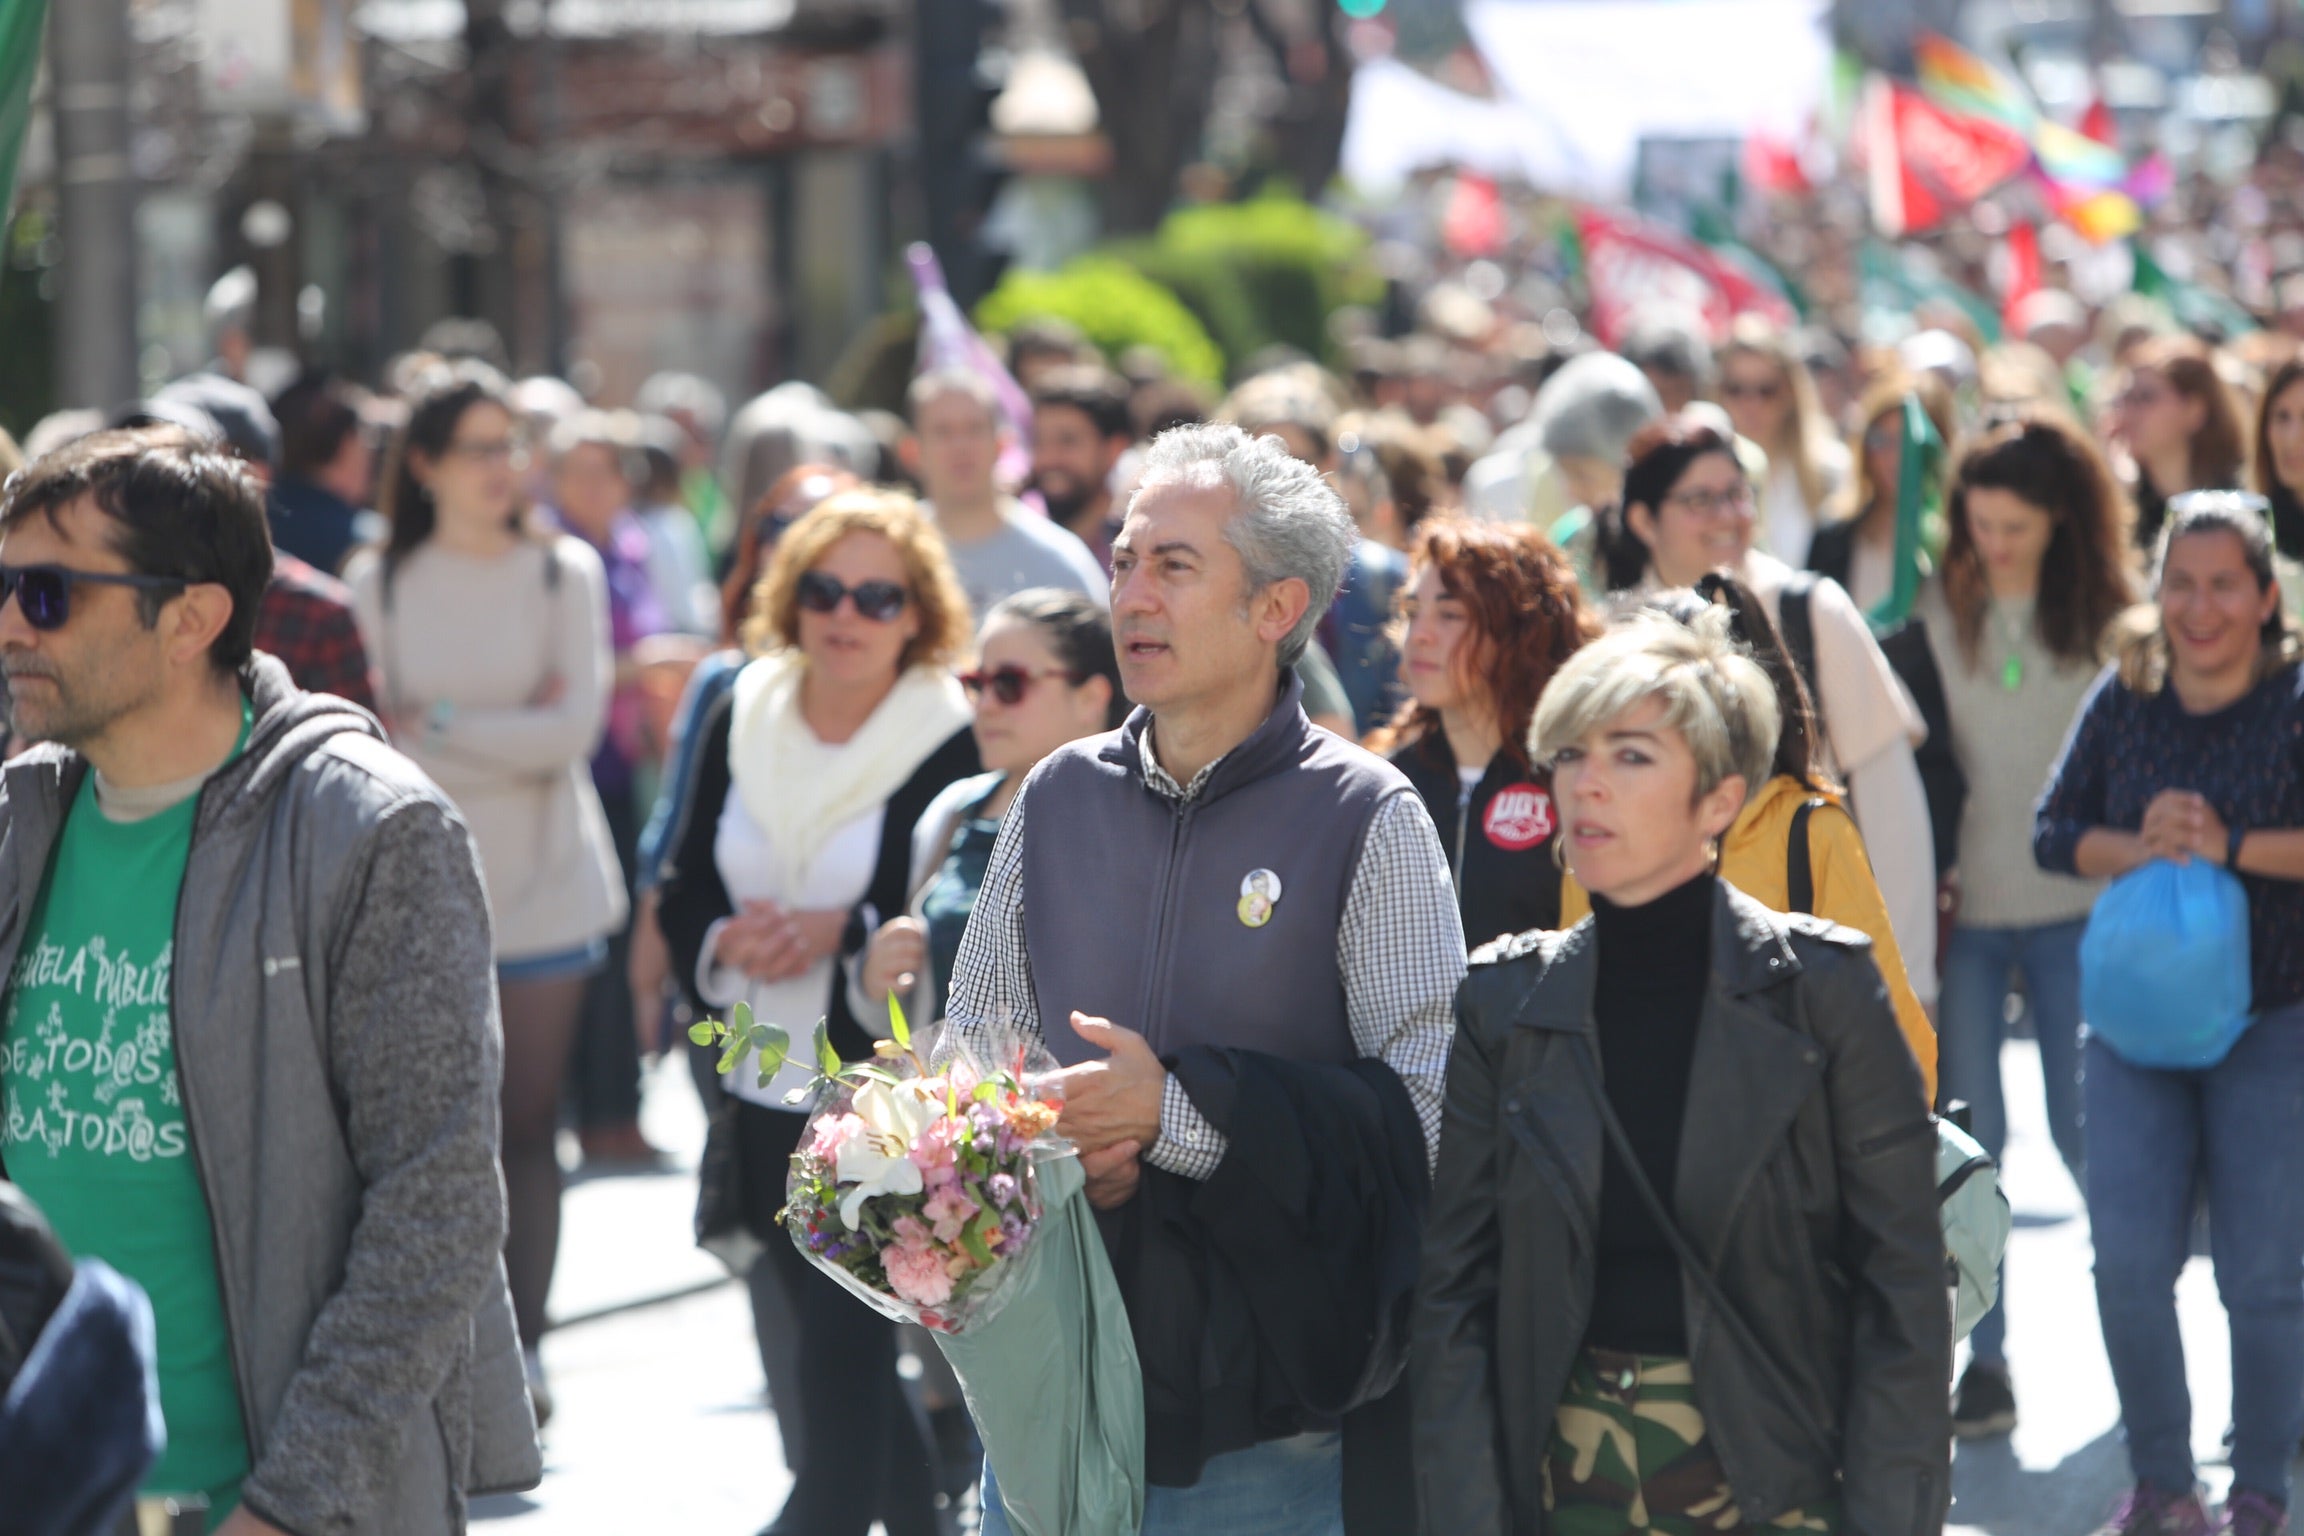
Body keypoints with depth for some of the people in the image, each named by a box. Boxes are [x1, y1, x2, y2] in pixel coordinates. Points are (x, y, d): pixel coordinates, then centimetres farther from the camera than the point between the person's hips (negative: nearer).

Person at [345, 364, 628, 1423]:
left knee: (527, 1126, 2)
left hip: (542, 892, 0)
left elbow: (576, 728, -7)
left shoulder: (564, 573, 3)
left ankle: (523, 1341, 8)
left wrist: (435, 726, -7)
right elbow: (370, 741, -4)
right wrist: (510, 738, -11)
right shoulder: (380, 582, 3)